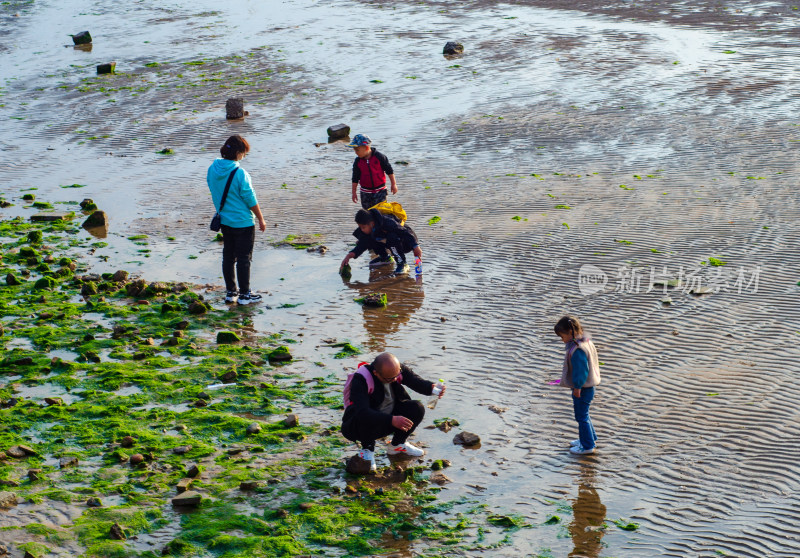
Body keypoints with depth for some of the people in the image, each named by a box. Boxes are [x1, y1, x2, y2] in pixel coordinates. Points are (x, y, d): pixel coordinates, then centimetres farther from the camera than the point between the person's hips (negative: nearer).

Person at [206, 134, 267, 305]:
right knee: (244, 258, 3)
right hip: (243, 222, -7)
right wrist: (261, 219, -4)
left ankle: (230, 292, 23)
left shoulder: (212, 169, -3)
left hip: (224, 221, 7)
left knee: (228, 256, 16)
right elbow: (250, 199, -16)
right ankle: (244, 294, 10)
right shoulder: (240, 174, -23)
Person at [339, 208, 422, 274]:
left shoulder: (387, 223, -32)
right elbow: (362, 245, -7)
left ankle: (402, 264, -23)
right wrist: (349, 255, -21)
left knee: (391, 238, -40)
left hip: (407, 244, -8)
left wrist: (416, 247, -40)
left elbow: (406, 232, -32)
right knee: (367, 238, -5)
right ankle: (385, 258, 13)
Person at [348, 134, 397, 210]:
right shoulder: (358, 161, -1)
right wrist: (354, 192, 7)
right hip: (366, 192, 3)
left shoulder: (379, 157, -11)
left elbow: (389, 171, -2)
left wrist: (393, 184, 1)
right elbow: (355, 178, 6)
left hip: (380, 191, -3)